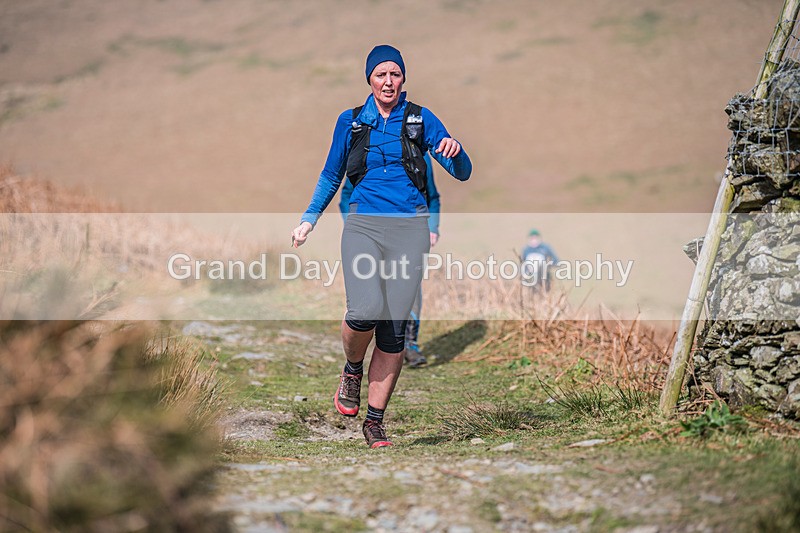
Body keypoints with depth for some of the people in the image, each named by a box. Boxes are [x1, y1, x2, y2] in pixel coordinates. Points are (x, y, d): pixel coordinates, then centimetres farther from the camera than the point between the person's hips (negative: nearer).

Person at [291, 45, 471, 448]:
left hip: (410, 229, 0)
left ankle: (375, 421, 7)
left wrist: (455, 151, -18)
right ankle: (352, 370, 10)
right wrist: (309, 219, 12)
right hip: (363, 225, 0)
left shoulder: (421, 119, 8)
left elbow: (462, 173, 4)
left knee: (394, 328, -5)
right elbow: (331, 177, 21)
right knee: (365, 312, -23)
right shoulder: (351, 121, 11)